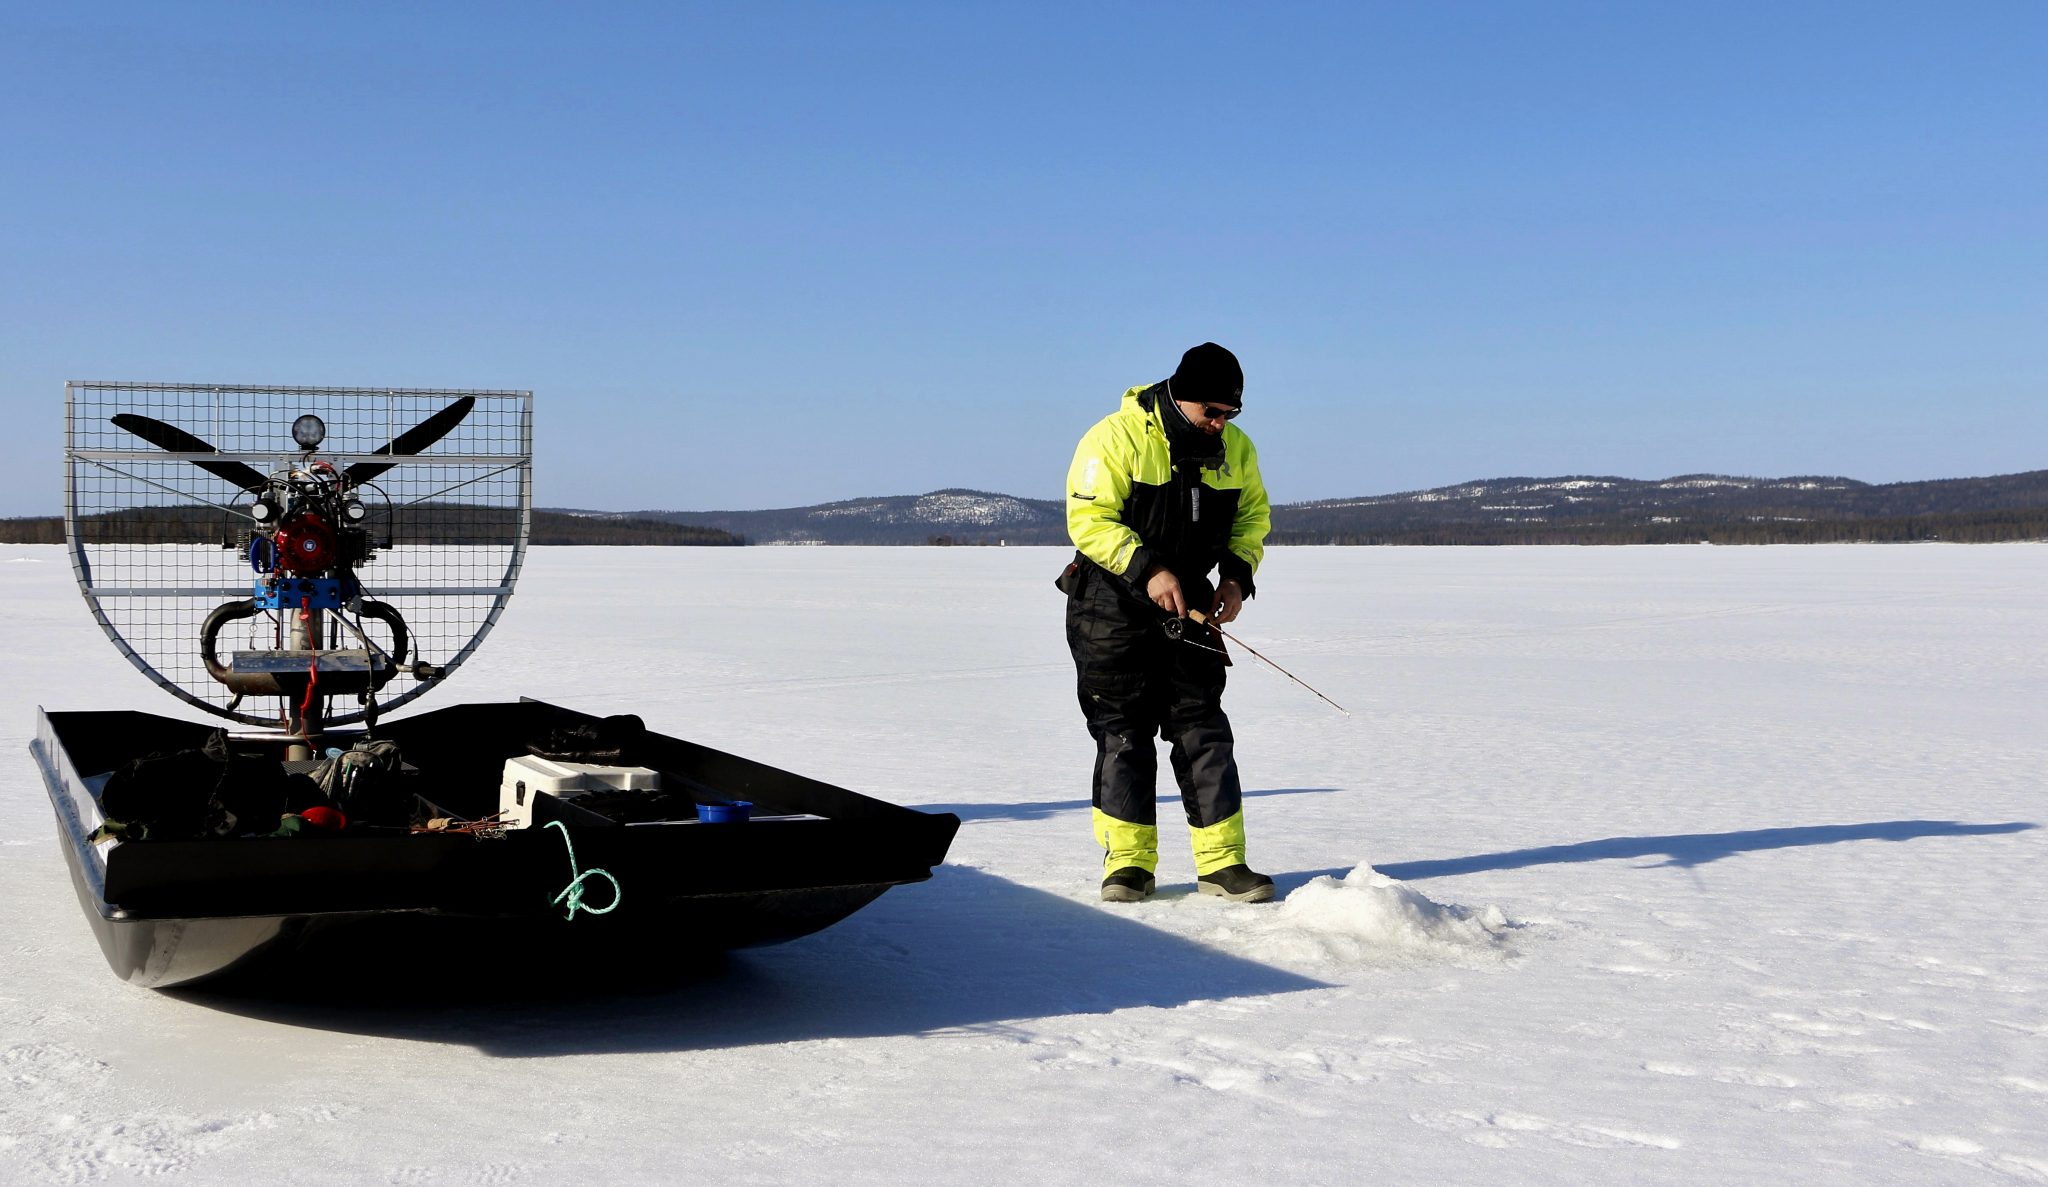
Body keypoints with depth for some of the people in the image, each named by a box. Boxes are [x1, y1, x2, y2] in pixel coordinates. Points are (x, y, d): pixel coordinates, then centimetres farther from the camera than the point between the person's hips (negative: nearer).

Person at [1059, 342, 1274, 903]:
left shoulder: (1235, 448, 3)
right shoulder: (1118, 437, -15)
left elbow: (1253, 516, 13)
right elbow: (1088, 517, -18)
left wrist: (1237, 574, -5)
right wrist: (1147, 568, -27)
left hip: (1189, 604, 4)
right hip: (1113, 604, -4)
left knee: (1204, 728, 1)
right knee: (1123, 731, -2)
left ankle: (1222, 862, 4)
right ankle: (1128, 863, 6)